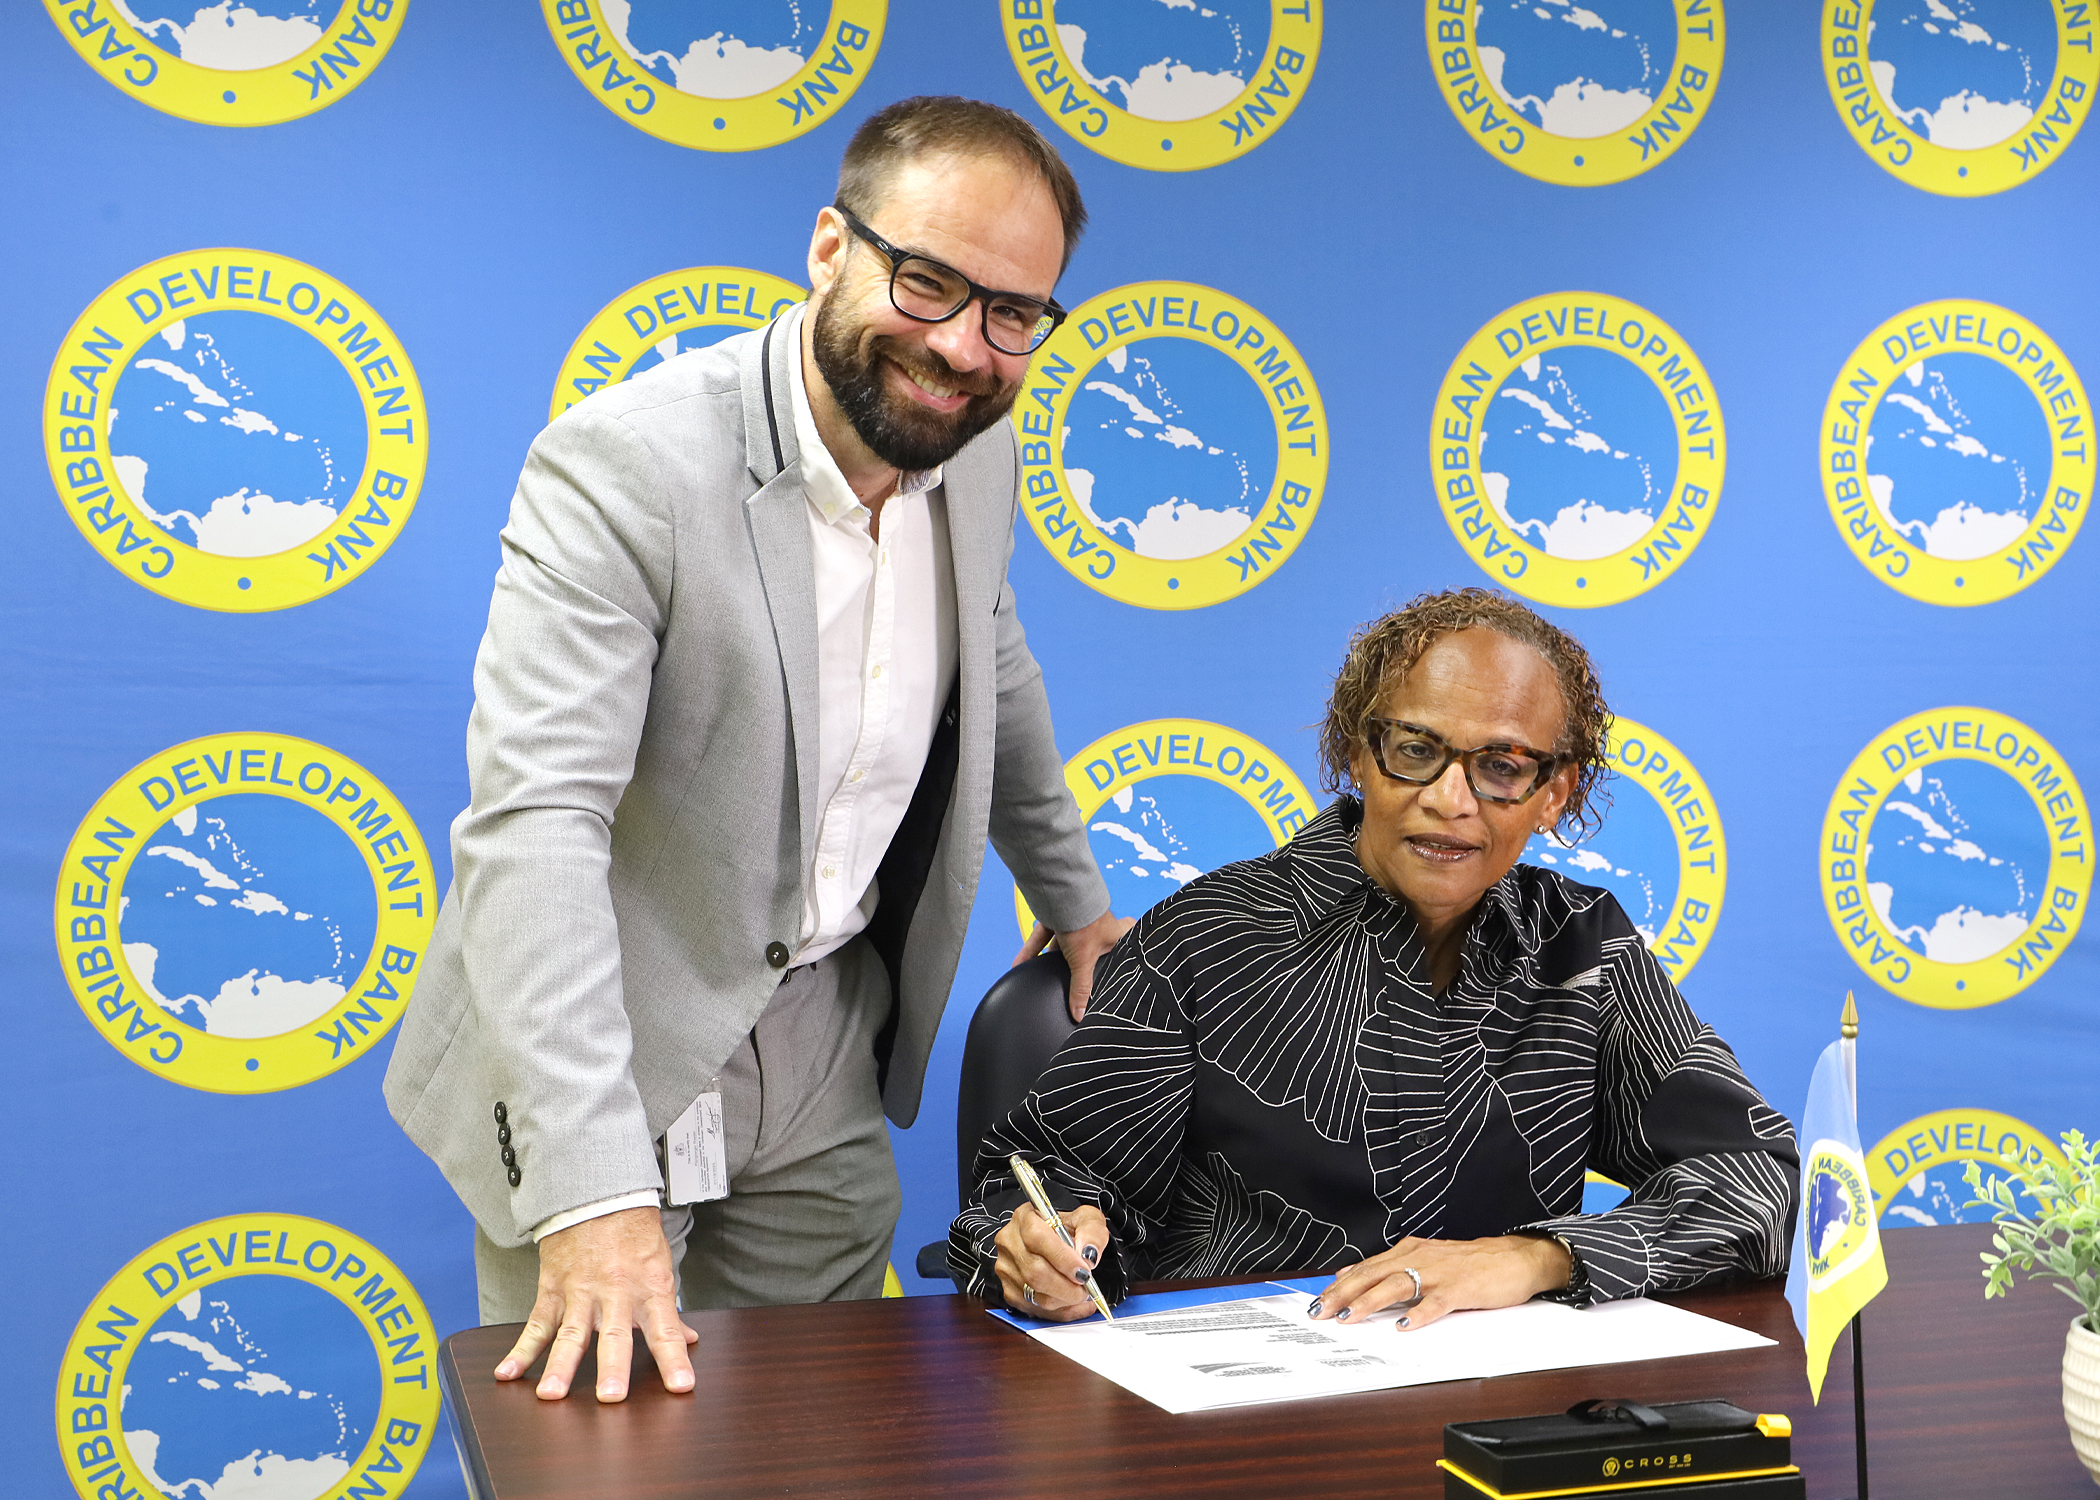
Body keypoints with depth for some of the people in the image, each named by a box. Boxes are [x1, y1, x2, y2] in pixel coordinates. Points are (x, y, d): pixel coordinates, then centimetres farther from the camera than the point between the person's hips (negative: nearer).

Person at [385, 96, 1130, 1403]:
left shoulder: (978, 457, -2)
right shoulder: (625, 464, -24)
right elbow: (533, 826, -32)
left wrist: (1072, 898, 28)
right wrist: (594, 1193, -40)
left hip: (825, 1058, 6)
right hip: (614, 1061, -5)